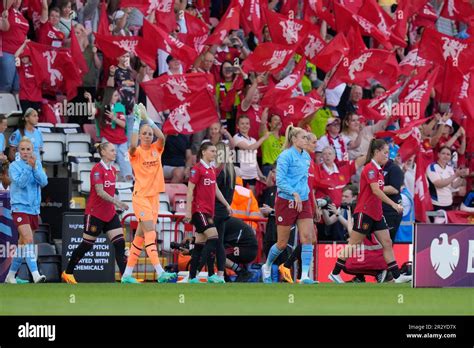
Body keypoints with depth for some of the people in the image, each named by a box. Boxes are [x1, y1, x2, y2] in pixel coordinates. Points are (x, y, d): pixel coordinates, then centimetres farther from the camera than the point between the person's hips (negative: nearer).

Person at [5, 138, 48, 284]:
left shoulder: (37, 164, 9)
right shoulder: (14, 166, -4)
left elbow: (44, 182, -4)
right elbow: (20, 183, -17)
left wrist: (34, 167, -16)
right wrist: (28, 167, -23)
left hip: (33, 208, 6)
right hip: (20, 207, -6)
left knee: (23, 242, 12)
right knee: (29, 240, -21)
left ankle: (11, 275, 24)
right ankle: (35, 275, -30)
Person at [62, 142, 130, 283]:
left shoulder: (113, 170, 10)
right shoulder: (97, 170, -15)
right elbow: (100, 192, -25)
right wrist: (116, 201, -33)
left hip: (110, 214, 7)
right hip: (95, 213, -7)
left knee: (120, 243, -6)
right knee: (86, 245, 3)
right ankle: (67, 273, 20)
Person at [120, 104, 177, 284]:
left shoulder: (156, 149, 8)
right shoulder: (136, 152, -4)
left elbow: (162, 137, -11)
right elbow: (133, 145, -27)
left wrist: (147, 118, -13)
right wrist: (137, 120, -23)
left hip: (154, 196, 6)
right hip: (141, 196, -6)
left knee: (141, 236, 8)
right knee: (150, 233, -17)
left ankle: (127, 274, 14)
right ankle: (160, 273, -26)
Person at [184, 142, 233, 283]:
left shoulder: (212, 170, 15)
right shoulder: (197, 169, -10)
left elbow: (216, 189, 23)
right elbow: (190, 190, -12)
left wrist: (226, 205, 21)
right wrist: (188, 210, -16)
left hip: (208, 211, 9)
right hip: (199, 210, -9)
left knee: (200, 244, 8)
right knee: (213, 237, -18)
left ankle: (192, 277, 10)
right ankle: (211, 275, -19)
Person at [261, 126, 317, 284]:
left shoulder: (306, 156, 11)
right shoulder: (285, 156, -12)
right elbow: (280, 181, -18)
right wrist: (294, 193, -28)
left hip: (303, 202, 6)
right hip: (286, 201, -6)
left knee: (307, 238, -11)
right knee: (282, 243, 3)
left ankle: (305, 276, -14)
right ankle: (267, 266, 30)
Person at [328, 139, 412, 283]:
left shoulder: (378, 169, 12)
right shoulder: (370, 168, -15)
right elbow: (375, 191, -24)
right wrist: (393, 204, -26)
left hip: (376, 214, 9)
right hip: (364, 212, -9)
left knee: (387, 243, 3)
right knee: (353, 245, -2)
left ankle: (397, 276, 1)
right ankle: (334, 273, 6)